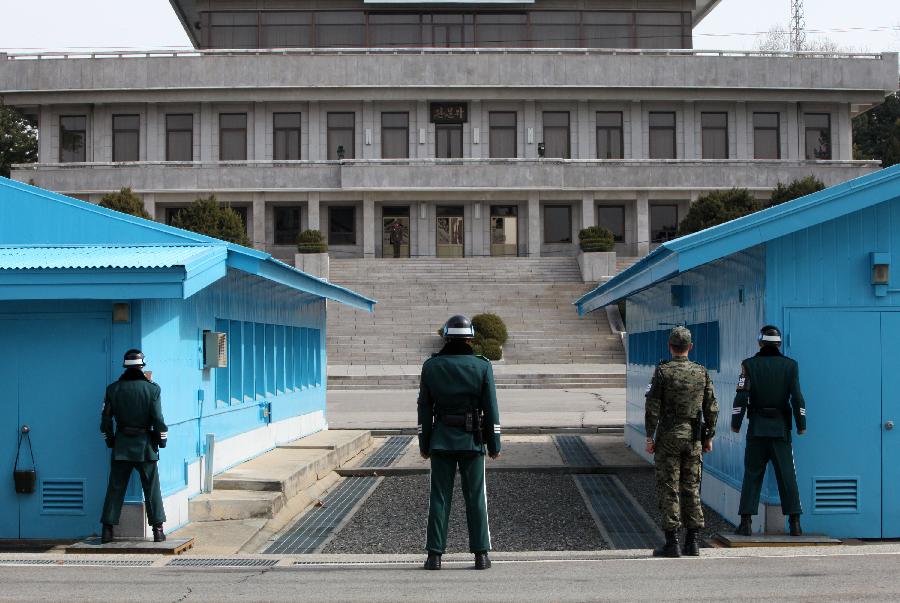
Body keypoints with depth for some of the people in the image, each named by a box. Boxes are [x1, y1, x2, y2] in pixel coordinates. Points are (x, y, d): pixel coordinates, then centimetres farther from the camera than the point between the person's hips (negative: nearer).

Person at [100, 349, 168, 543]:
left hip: (121, 446, 2)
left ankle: (107, 530, 8)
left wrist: (110, 440, 17)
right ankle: (158, 530, 4)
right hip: (145, 446, -2)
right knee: (152, 489, 5)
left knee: (115, 488, 8)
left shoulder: (113, 389, 0)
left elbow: (106, 420, 4)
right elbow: (158, 419, -8)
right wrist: (162, 440, 5)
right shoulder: (152, 388, -7)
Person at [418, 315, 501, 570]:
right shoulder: (482, 366, -4)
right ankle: (481, 555, 6)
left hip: (441, 441, 1)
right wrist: (495, 445, 3)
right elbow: (491, 409, -3)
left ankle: (434, 555, 5)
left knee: (439, 498, 5)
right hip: (472, 441, -1)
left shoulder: (431, 366, -1)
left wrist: (424, 444, 8)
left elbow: (424, 409, 1)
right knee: (475, 498, 5)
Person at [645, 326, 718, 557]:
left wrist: (649, 437, -5)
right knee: (691, 488, 9)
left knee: (668, 489, -1)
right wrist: (709, 437, 13)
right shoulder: (701, 372, 4)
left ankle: (671, 544, -2)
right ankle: (693, 543, 9)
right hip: (693, 437, 4)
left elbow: (653, 407, -11)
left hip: (668, 436, -4)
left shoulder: (663, 371, -8)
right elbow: (712, 408, 5)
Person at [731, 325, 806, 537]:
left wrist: (735, 424, 3)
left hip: (756, 429, -1)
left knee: (752, 475, 4)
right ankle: (795, 523, 4)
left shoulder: (749, 365, -2)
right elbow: (797, 398, -2)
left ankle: (746, 523, 0)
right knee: (787, 476, 5)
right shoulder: (790, 366, 1)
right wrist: (801, 425, 7)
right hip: (781, 428, 1)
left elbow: (741, 397, -7)